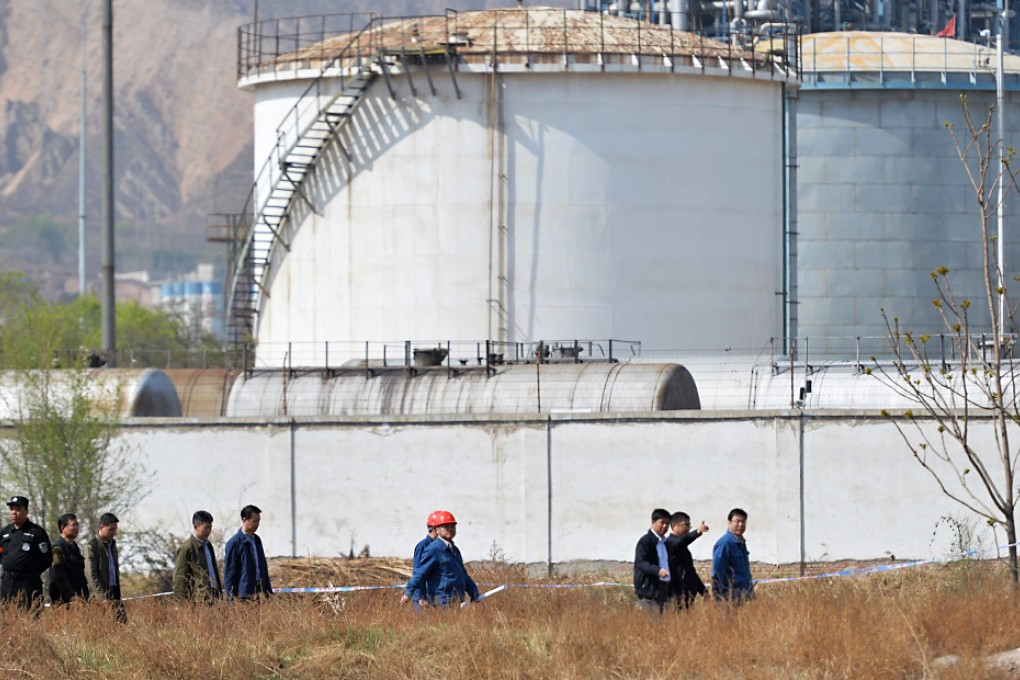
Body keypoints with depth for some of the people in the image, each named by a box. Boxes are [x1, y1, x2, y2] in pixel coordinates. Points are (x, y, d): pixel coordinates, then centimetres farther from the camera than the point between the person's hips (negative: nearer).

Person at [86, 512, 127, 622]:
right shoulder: (92, 546, -7)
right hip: (100, 594, -7)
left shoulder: (112, 544, 17)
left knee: (122, 618, -5)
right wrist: (103, 597, -17)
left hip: (113, 592, 7)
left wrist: (118, 592, 15)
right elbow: (91, 575, -12)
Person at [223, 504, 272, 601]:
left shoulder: (256, 540, 14)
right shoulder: (234, 543, -8)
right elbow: (229, 572, -8)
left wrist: (269, 590, 19)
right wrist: (230, 597, -11)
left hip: (260, 592, 7)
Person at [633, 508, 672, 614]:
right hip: (649, 588, -8)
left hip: (664, 589, 8)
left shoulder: (666, 542, 17)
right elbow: (640, 562, -17)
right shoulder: (645, 541, -7)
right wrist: (658, 570, -32)